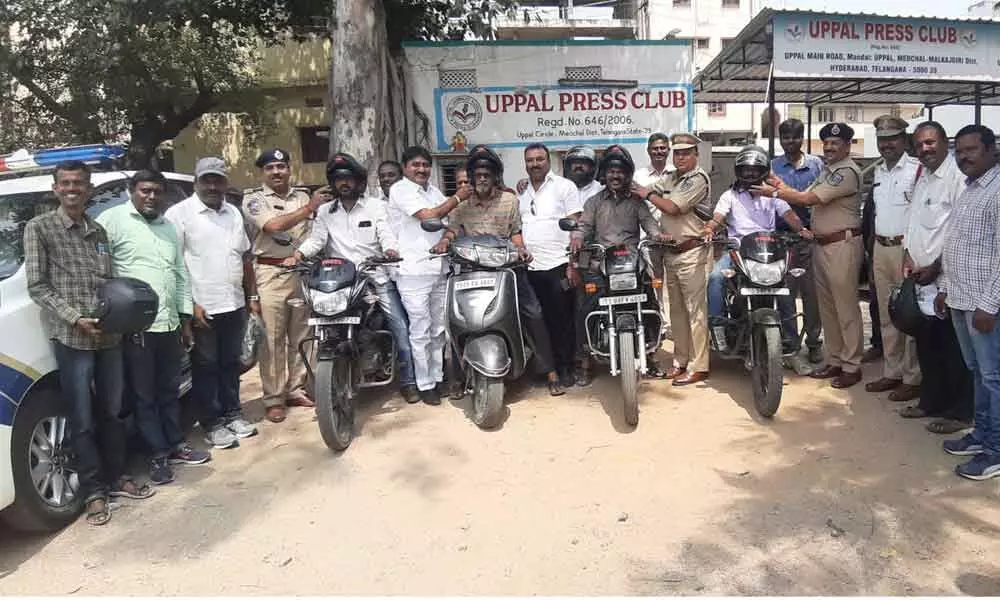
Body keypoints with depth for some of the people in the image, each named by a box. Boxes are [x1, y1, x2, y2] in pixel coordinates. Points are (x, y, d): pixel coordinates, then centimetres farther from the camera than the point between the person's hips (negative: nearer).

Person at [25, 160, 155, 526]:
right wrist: (74, 317, -16)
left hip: (110, 335, 5)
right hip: (71, 338, -5)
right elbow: (37, 286, -6)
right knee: (83, 419, 2)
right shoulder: (39, 228, -1)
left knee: (111, 412, 14)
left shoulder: (99, 231, 14)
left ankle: (116, 478, 27)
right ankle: (94, 492, 13)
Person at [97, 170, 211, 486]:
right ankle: (158, 455, 14)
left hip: (169, 324, 6)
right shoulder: (112, 220, -5)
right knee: (144, 395, 5)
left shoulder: (170, 227, 15)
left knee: (170, 390, 17)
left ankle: (177, 445, 28)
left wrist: (186, 319, 15)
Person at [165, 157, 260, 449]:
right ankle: (212, 423, 16)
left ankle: (232, 413, 29)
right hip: (202, 308, -6)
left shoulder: (234, 213, 11)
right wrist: (189, 304, -17)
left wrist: (252, 296, 14)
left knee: (231, 363, 16)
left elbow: (245, 257, 17)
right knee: (206, 367, 5)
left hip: (234, 305, 6)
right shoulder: (179, 213, -8)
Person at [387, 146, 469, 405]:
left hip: (439, 269, 7)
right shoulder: (400, 189, -6)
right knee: (421, 331, -3)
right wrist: (457, 198, -8)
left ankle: (437, 378, 24)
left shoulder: (433, 190, 18)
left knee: (438, 329, 13)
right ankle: (424, 386, 7)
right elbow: (429, 217, -16)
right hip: (414, 271, -7)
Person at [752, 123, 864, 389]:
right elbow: (806, 196, 12)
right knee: (826, 306, 14)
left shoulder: (847, 171, -14)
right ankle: (835, 360, 24)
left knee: (846, 307, -4)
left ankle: (852, 366, 5)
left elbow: (809, 199, -19)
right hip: (822, 244, 10)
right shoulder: (827, 170, 19)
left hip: (842, 244, -10)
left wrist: (775, 192, -12)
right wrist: (782, 187, -2)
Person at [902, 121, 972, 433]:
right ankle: (931, 400, 31)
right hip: (922, 277, 8)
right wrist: (909, 254, 6)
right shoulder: (921, 177, 15)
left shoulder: (957, 176, -13)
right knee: (926, 343, 17)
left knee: (953, 349, 1)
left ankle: (959, 411, 14)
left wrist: (936, 267, -14)